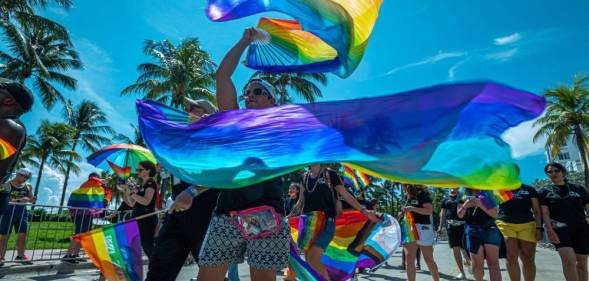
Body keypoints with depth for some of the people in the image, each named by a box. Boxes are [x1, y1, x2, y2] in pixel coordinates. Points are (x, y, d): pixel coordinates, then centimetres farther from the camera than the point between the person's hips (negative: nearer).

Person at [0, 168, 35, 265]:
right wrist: (19, 200, -31)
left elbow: (31, 200, 13)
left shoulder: (28, 186, 7)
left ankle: (20, 256, 13)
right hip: (9, 212, -4)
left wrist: (32, 199, -10)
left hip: (22, 212, 4)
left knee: (22, 234, 3)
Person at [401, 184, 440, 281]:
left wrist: (412, 208, -22)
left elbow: (429, 210, -15)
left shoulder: (422, 194, -5)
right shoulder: (408, 197, 16)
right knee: (409, 258, -3)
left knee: (428, 259, 4)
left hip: (423, 229, -6)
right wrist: (403, 214, 6)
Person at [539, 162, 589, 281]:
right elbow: (545, 213, -2)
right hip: (559, 229, -3)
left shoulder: (578, 189, 13)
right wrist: (549, 229, -15)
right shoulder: (544, 192, 7)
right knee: (569, 260, -18)